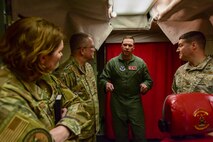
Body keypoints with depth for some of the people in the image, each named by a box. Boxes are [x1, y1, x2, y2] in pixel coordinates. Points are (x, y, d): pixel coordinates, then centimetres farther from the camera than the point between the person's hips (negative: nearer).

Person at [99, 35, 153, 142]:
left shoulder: (140, 62, 4)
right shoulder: (112, 62, 2)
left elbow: (148, 80, 9)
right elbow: (102, 79, 1)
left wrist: (145, 85, -13)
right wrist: (106, 83, -21)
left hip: (135, 102, 0)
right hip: (117, 103, 0)